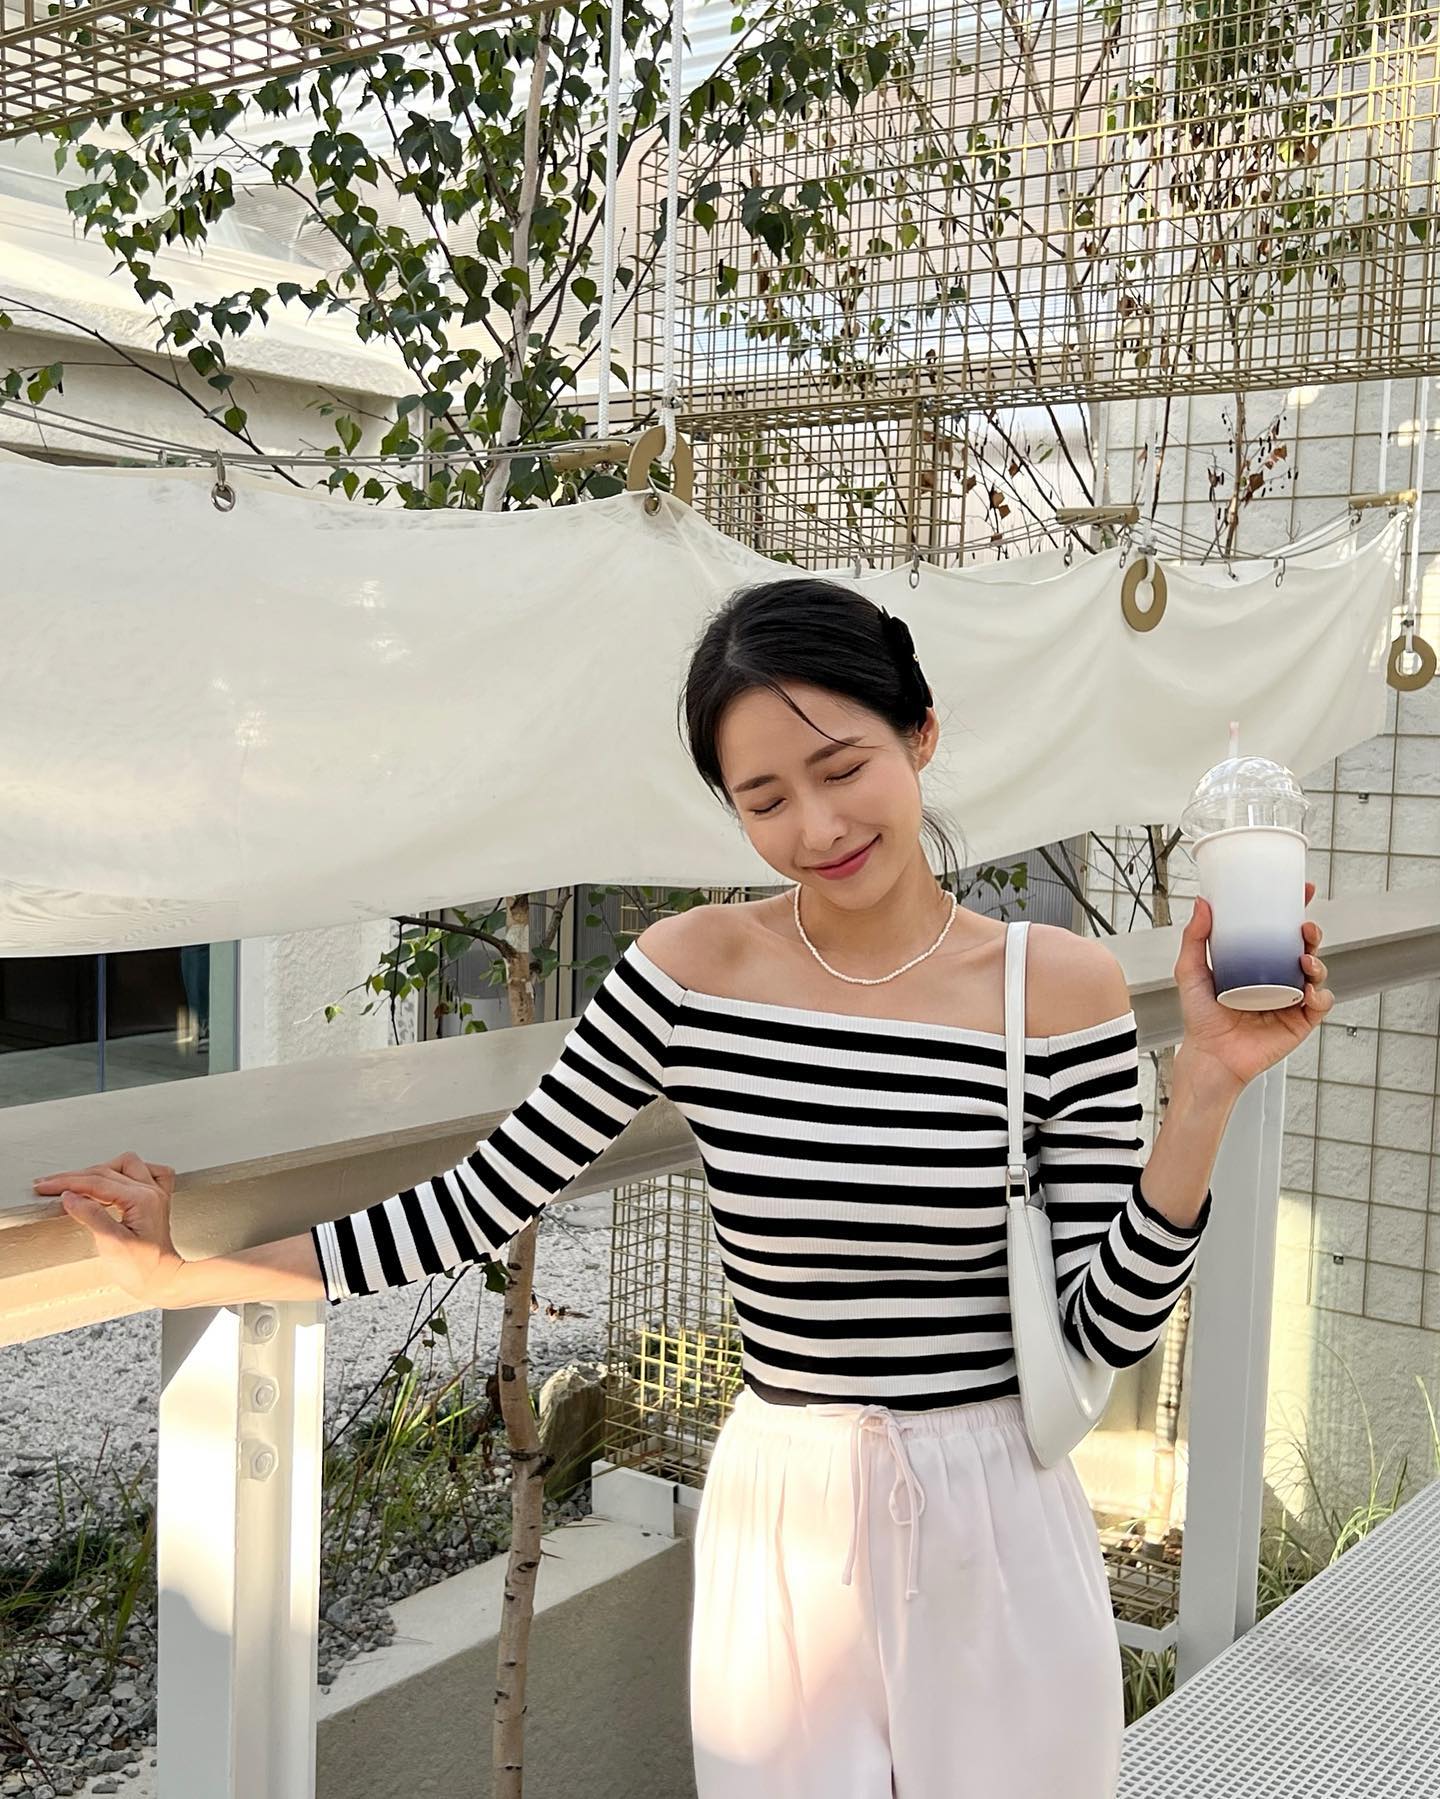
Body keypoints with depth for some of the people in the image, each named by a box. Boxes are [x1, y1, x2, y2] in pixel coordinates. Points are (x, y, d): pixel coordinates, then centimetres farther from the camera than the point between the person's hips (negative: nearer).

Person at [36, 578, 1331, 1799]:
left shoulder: (1062, 986, -9)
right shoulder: (691, 972, -8)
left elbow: (1109, 1327, -8)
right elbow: (489, 1198, -4)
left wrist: (1208, 1085, -19)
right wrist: (193, 1273, -3)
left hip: (997, 1530, 0)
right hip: (782, 1532, 0)